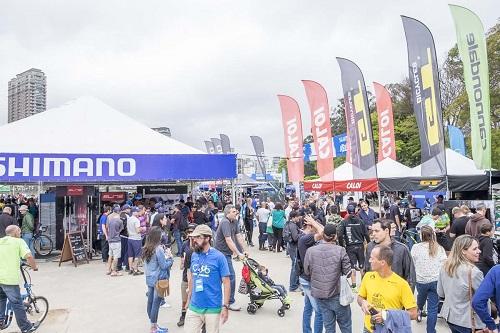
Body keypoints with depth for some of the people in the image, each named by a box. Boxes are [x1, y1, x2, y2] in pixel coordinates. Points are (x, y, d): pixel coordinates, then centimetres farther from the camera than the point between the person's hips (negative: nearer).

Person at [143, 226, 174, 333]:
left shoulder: (146, 248, 4)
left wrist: (164, 255, 5)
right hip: (158, 280, -8)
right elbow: (164, 266, -17)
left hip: (149, 279, 8)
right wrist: (170, 257, -3)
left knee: (150, 301, 14)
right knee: (156, 303, 2)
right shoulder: (158, 249, -20)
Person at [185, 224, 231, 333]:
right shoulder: (194, 255, 3)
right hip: (194, 307, 4)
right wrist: (189, 299, 15)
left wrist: (225, 306, -15)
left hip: (213, 309, -4)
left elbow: (226, 282, -11)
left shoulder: (219, 257, -13)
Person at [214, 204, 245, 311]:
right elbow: (228, 240, -26)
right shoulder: (225, 222, -21)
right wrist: (239, 254, -25)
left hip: (227, 253, 9)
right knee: (231, 276, -7)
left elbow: (237, 237, 9)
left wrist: (243, 251, 5)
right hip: (222, 253, -9)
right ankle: (230, 302, 5)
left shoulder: (234, 221, 6)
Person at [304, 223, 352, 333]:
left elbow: (307, 271, 2)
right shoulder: (340, 250, -16)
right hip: (337, 293, -2)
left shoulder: (310, 251, -10)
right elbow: (347, 272, -8)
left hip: (319, 294, 2)